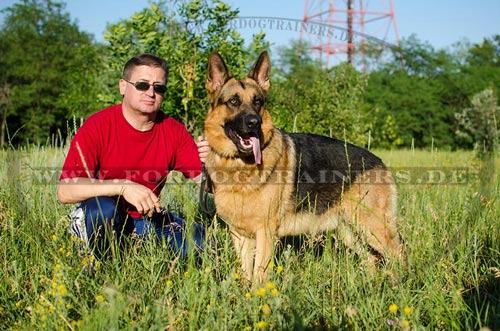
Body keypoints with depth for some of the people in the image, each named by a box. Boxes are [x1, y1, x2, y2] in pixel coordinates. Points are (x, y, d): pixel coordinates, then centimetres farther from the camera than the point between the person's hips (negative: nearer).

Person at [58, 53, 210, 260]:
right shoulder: (97, 126, -18)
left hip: (147, 217, 4)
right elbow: (65, 192, -26)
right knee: (103, 209, -37)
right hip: (98, 219, -4)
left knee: (202, 243, -13)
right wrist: (123, 186, -38)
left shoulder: (174, 131, -6)